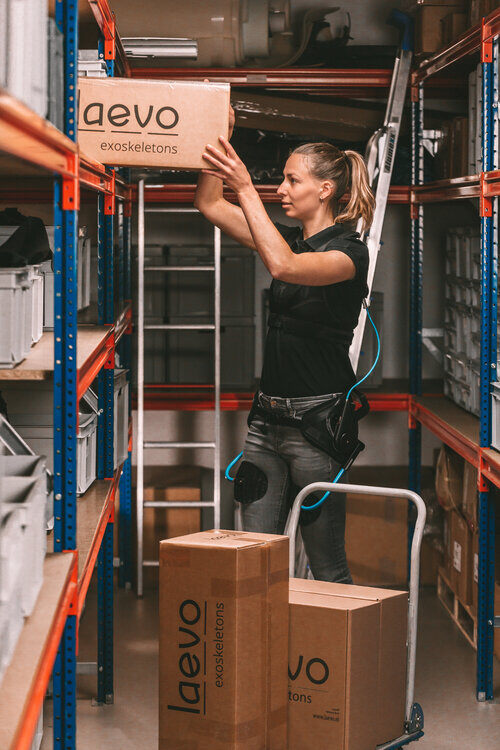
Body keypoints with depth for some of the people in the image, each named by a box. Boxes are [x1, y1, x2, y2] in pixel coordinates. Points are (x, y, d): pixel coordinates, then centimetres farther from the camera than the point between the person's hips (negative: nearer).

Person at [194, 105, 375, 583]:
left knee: (327, 568, -1)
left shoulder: (349, 251, -10)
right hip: (269, 415, 8)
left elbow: (284, 267, -29)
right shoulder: (290, 238, 13)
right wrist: (218, 139, 1)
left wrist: (246, 188, -30)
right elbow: (210, 205, 14)